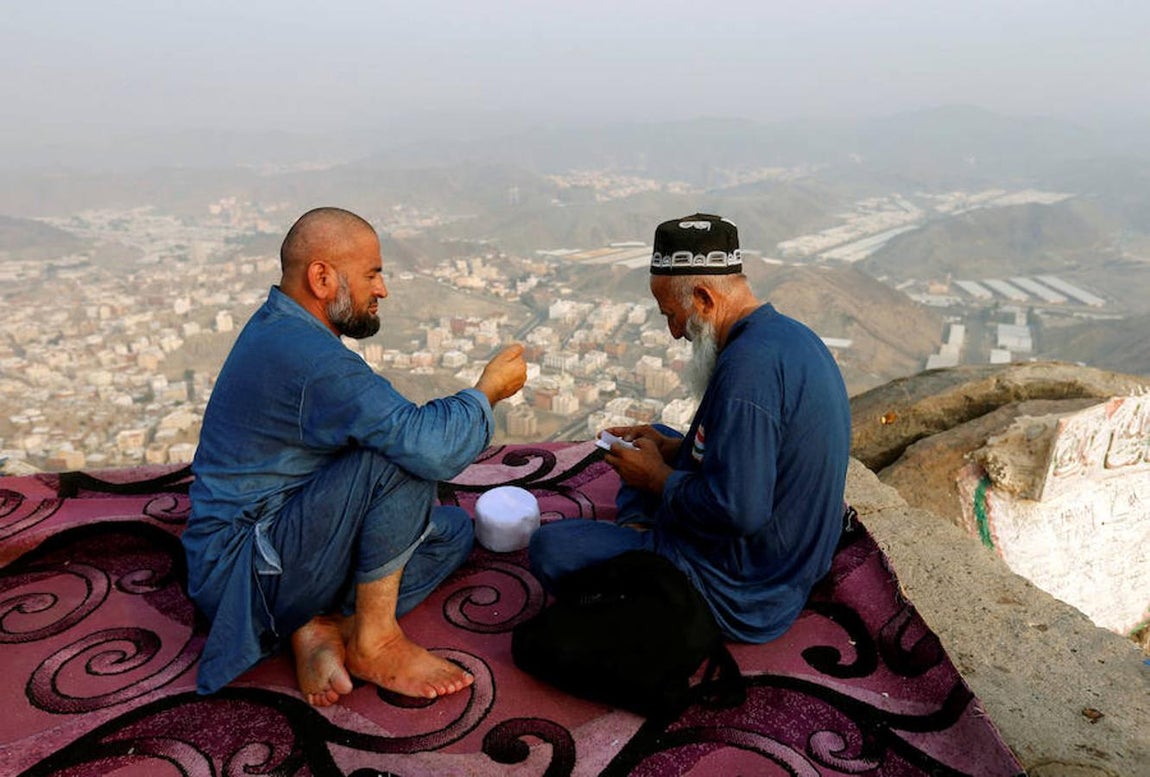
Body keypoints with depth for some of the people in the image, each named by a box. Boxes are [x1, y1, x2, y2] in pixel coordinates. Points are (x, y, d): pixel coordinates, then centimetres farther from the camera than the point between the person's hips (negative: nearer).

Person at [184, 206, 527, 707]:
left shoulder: (277, 325, 8)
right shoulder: (310, 357, -26)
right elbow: (431, 447, -35)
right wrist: (487, 392, -16)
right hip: (245, 572, -10)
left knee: (452, 530, 9)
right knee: (403, 458, -28)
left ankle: (321, 626, -5)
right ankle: (376, 644, -13)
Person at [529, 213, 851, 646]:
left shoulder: (748, 366, -29)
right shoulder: (790, 334, 4)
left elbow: (735, 510, -33)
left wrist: (656, 476, -15)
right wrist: (671, 449, 6)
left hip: (741, 598, -10)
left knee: (548, 547, -14)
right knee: (656, 439, 25)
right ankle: (637, 534, 14)